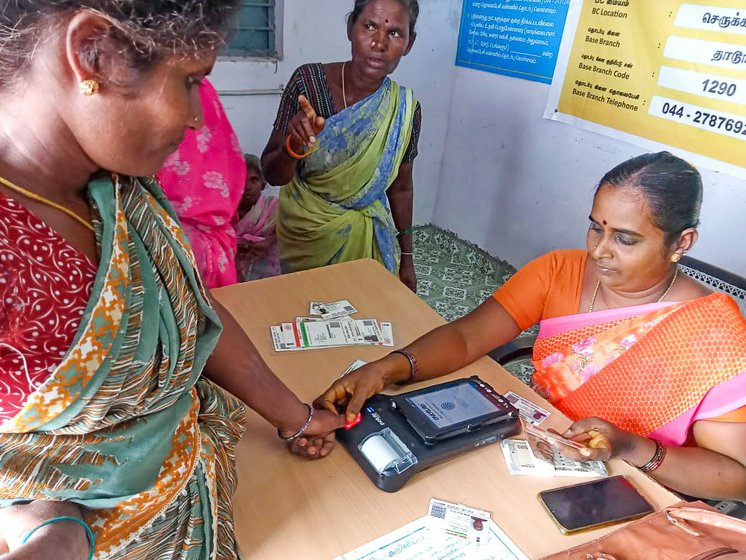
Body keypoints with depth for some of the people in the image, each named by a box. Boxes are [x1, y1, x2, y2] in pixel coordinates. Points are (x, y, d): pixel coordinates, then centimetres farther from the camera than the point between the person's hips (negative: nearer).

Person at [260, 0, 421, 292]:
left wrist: (406, 257, 6)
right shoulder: (308, 81, -16)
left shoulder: (405, 109, -11)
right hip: (304, 232, 0)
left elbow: (400, 187, 1)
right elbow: (273, 175, -14)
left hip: (364, 238, 1)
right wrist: (295, 145, -35)